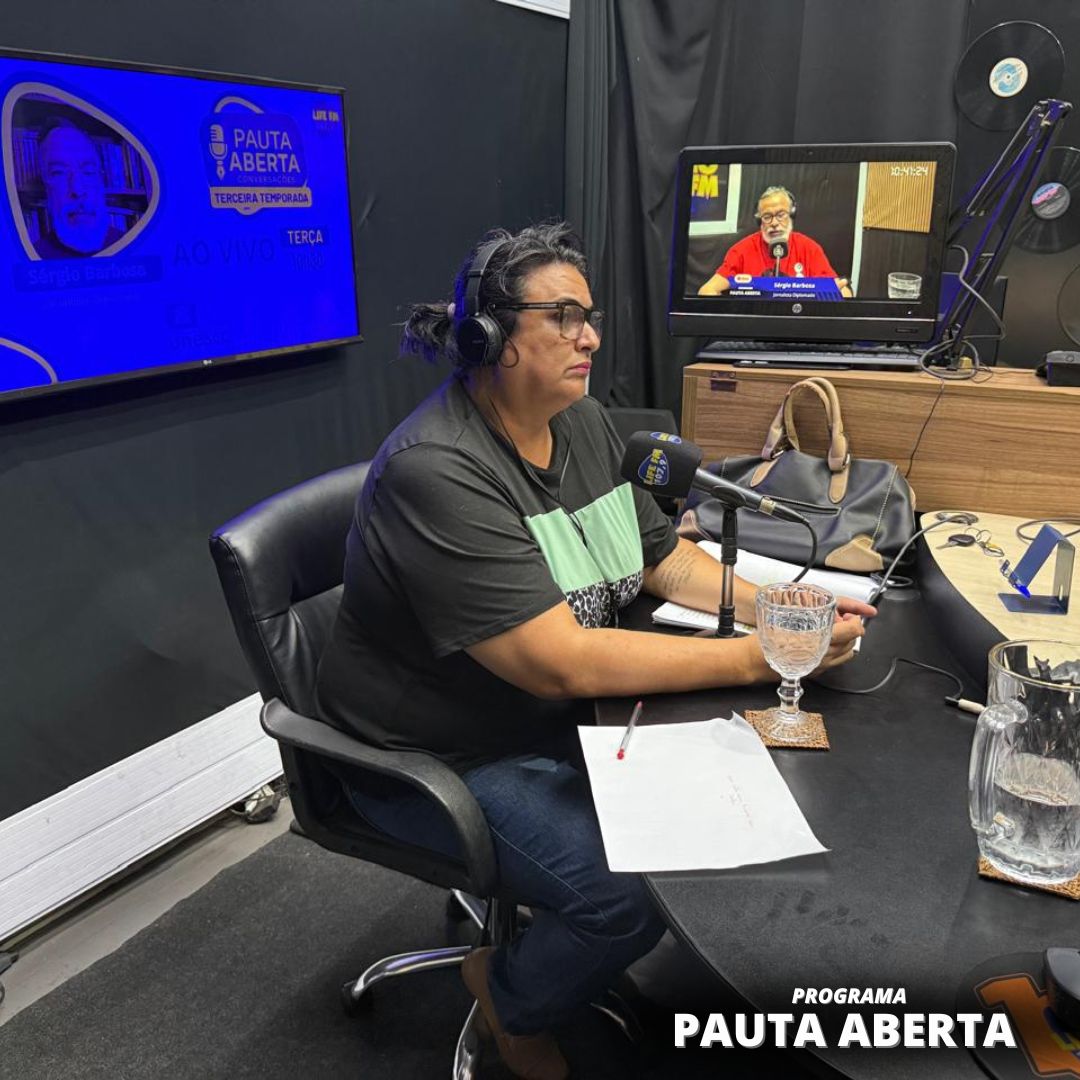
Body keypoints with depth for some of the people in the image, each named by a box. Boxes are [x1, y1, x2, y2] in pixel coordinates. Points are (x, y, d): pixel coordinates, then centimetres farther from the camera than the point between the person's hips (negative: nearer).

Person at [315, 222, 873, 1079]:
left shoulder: (583, 422, 0)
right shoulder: (437, 472, -27)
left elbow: (666, 557, 7)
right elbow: (561, 662, -31)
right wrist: (755, 659, -29)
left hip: (562, 718, 8)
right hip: (450, 758, -8)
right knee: (634, 895, -21)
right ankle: (510, 1002, 12)